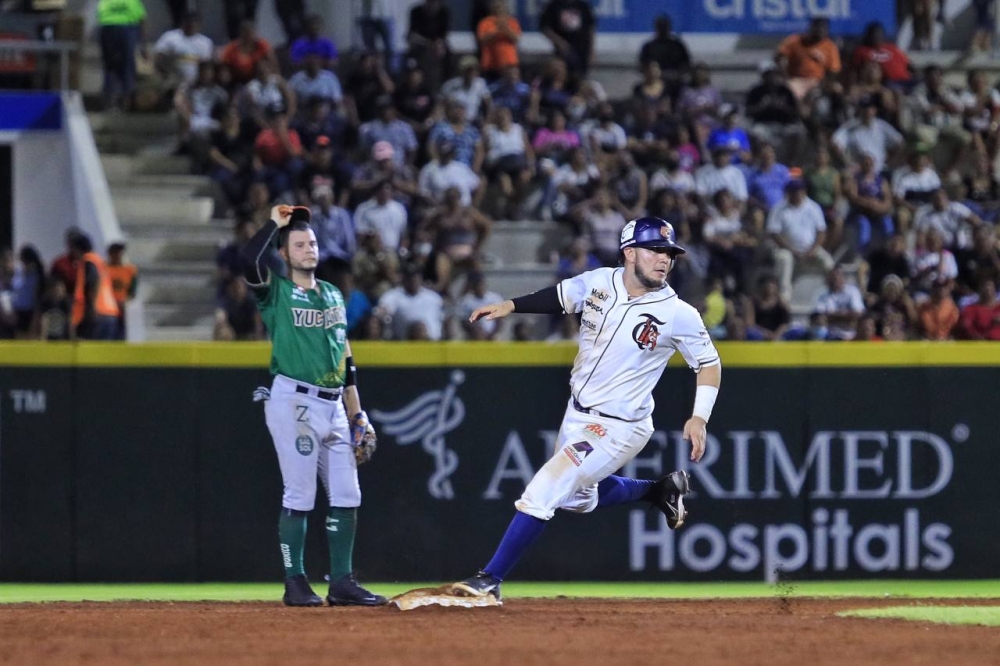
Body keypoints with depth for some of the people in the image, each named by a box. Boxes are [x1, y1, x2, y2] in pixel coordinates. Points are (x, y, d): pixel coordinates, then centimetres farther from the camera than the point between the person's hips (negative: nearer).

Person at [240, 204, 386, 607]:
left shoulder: (333, 295, 18)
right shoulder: (276, 293, 1)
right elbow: (249, 259, -22)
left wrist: (357, 415, 16)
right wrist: (274, 223, -8)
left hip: (333, 406, 6)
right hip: (293, 403, -6)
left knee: (346, 496, 4)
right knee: (300, 496, -7)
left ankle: (342, 582, 9)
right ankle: (295, 583, 0)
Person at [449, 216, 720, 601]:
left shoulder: (679, 315, -17)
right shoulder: (598, 283, -5)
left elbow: (710, 363, -6)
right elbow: (559, 296, 13)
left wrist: (700, 416, -17)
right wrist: (510, 306, 1)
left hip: (619, 428, -7)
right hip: (577, 412, 7)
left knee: (542, 493, -13)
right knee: (579, 498, 25)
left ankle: (490, 580, -3)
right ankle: (660, 490, 43)